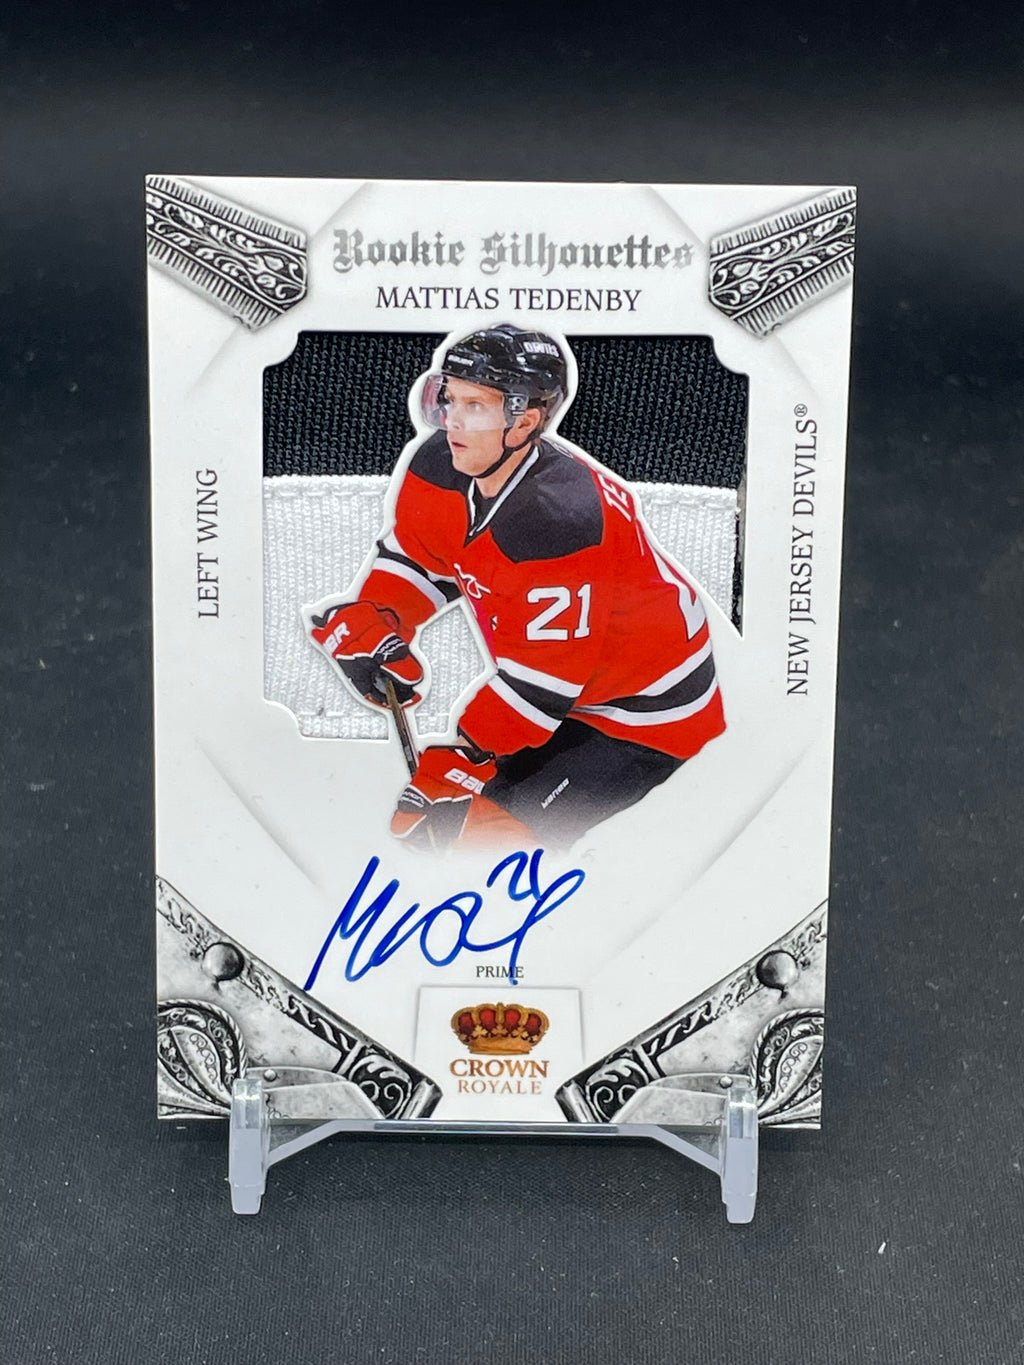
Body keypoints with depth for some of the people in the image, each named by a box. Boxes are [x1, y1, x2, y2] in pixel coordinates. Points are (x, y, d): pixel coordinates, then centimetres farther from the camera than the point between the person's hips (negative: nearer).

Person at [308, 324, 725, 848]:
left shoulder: (559, 519, -34)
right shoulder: (441, 467, -10)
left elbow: (534, 685, -29)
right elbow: (413, 556, 8)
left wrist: (455, 767, -24)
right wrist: (368, 624, -12)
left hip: (645, 711, -8)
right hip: (562, 687, 8)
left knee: (497, 836, -20)